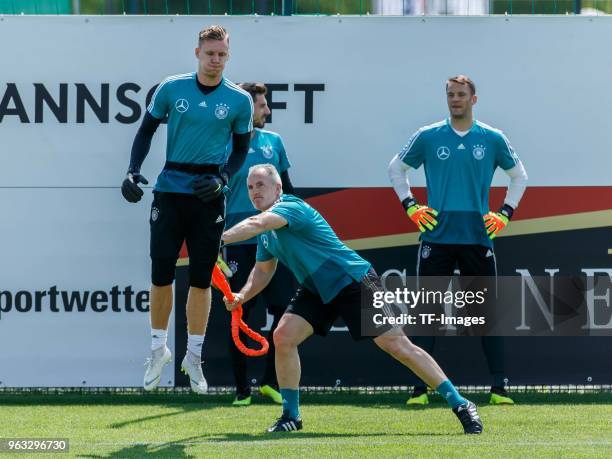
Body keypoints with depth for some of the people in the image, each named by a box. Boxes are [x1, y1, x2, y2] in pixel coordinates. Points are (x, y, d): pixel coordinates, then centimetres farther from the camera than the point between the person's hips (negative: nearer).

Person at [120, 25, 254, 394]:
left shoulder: (239, 100, -1)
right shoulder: (171, 88, -1)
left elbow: (242, 149, 8)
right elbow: (147, 130, 7)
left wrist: (222, 178, -9)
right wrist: (133, 171, -6)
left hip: (209, 195, 0)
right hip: (170, 189, 0)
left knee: (201, 279, 3)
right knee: (161, 273, 0)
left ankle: (194, 355, 14)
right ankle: (159, 348, 17)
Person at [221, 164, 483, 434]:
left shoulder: (292, 208, -21)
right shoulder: (266, 230, 7)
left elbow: (256, 224, -40)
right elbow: (263, 270, 18)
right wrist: (242, 295, 1)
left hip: (353, 282, -8)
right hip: (315, 290, 8)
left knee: (396, 345, -11)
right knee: (283, 336, -12)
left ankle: (460, 405, -5)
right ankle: (290, 416, 1)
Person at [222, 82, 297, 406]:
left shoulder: (273, 142, 10)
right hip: (239, 243, -4)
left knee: (284, 309, 0)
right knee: (239, 315, 1)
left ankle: (271, 381, 13)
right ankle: (242, 389, 9)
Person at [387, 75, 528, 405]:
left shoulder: (492, 139, 6)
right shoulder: (428, 137, 4)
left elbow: (519, 176, 18)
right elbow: (396, 168, 16)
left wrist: (505, 213, 8)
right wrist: (410, 207, 6)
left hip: (478, 238, 0)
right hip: (436, 237, 0)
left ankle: (498, 388, 5)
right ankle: (420, 388, 2)